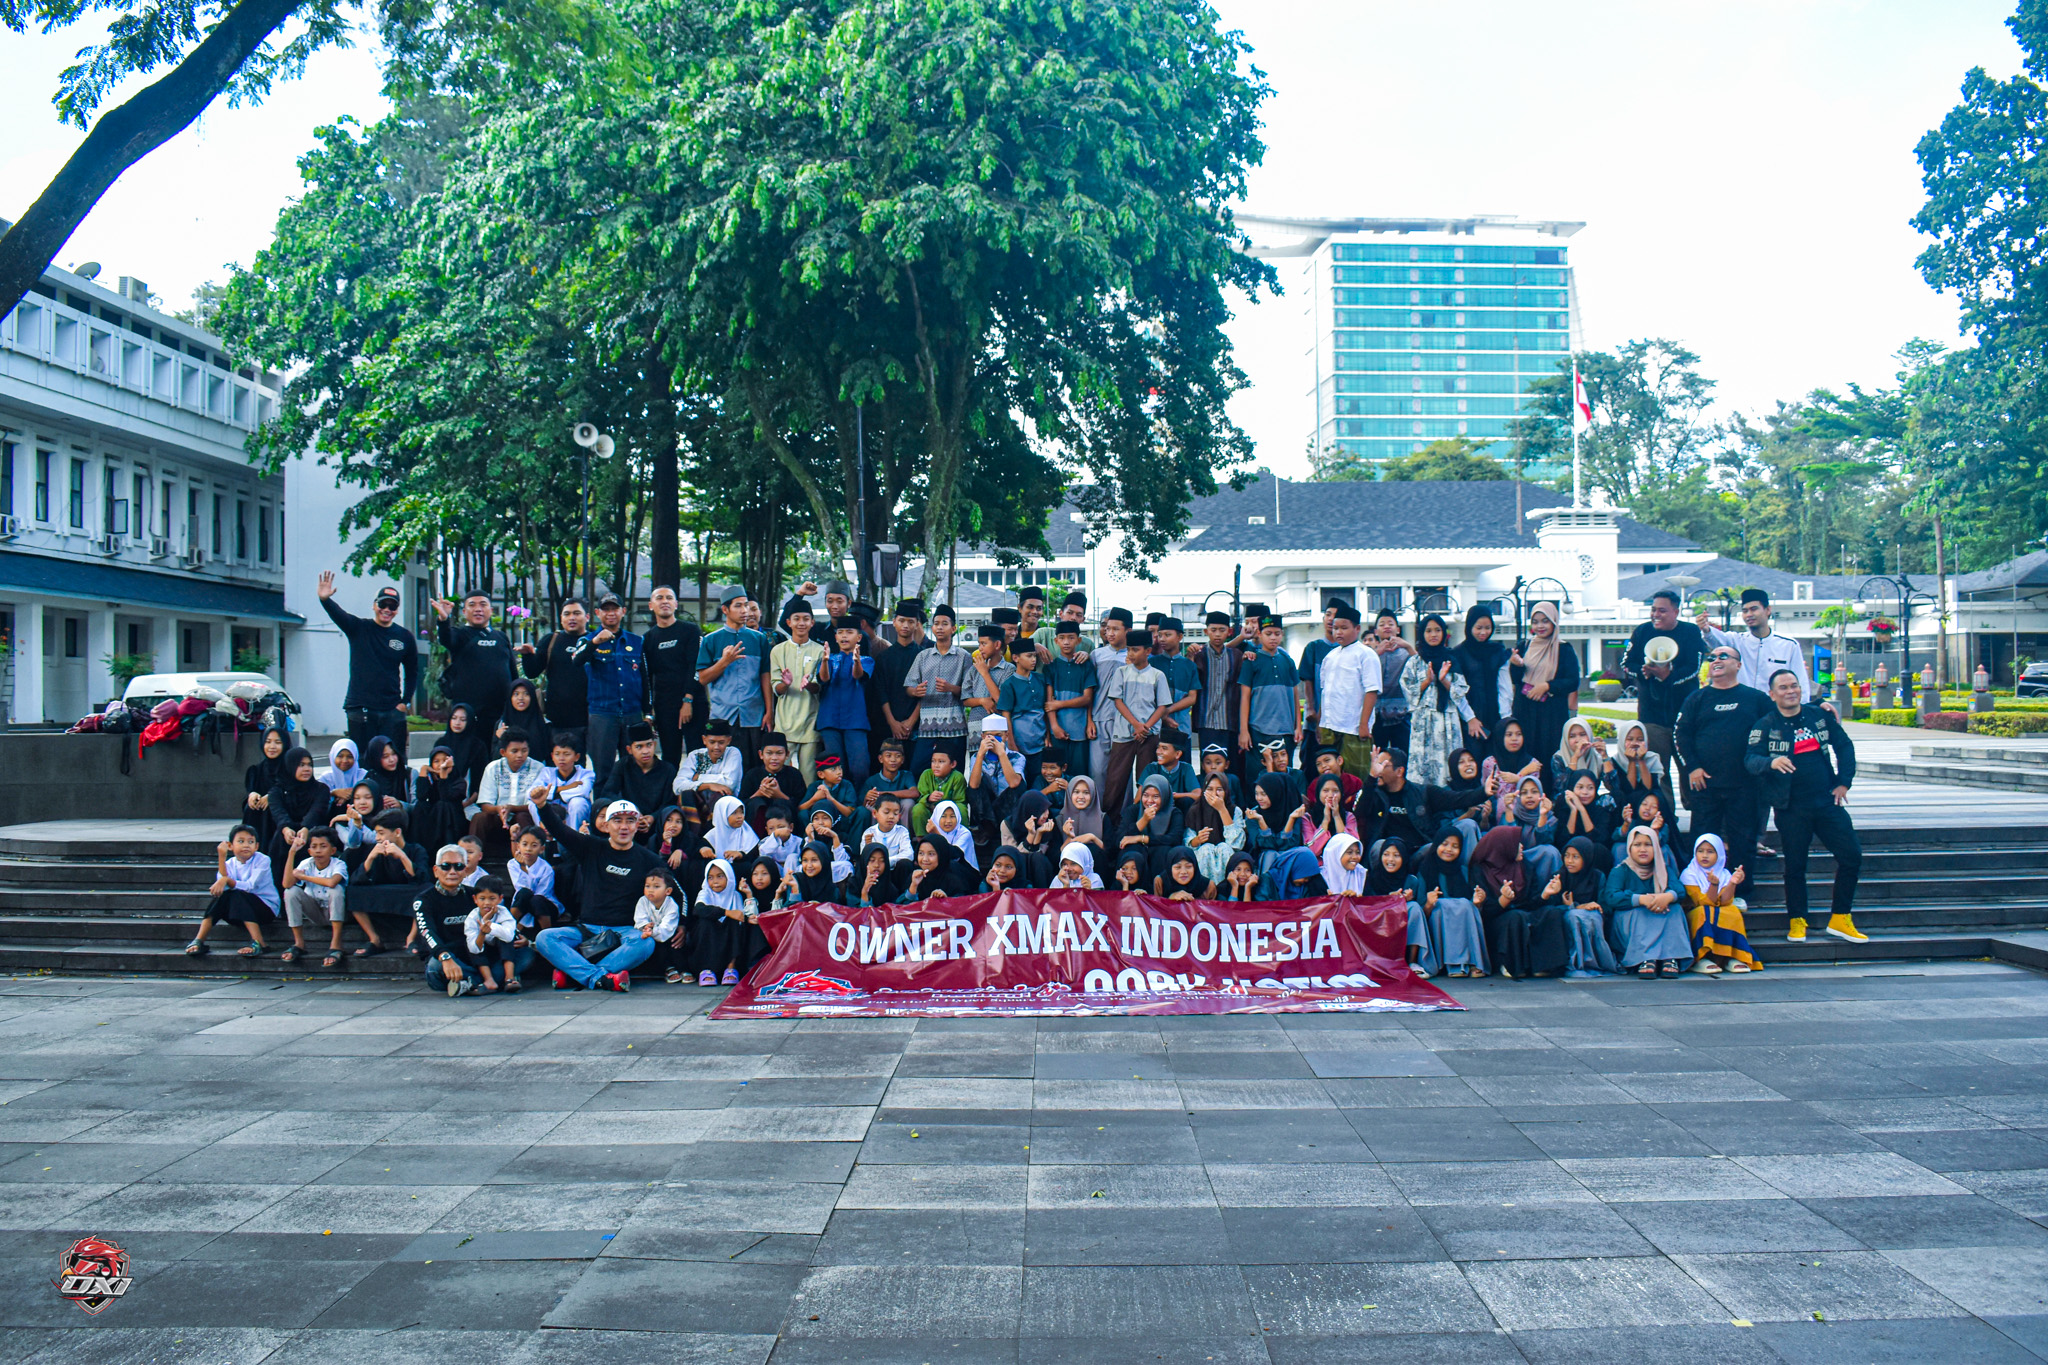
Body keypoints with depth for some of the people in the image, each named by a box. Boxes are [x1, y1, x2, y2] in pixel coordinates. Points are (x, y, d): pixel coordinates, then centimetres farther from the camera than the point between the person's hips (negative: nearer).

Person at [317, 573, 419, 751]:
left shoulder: (405, 637, 7)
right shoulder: (359, 628, 3)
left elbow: (412, 672, 15)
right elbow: (338, 614, -17)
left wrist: (406, 702, 5)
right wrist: (325, 599, -38)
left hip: (392, 710, 1)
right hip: (359, 708, -1)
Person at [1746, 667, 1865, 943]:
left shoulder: (1819, 715, 5)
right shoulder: (1765, 726, -4)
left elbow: (1844, 746, 14)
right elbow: (1750, 760, -14)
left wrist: (1844, 782, 5)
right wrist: (1771, 762, -35)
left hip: (1827, 801, 3)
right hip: (1791, 809, -3)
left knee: (1852, 855, 0)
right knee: (1795, 865, 3)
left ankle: (1839, 920, 12)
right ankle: (1797, 922, 18)